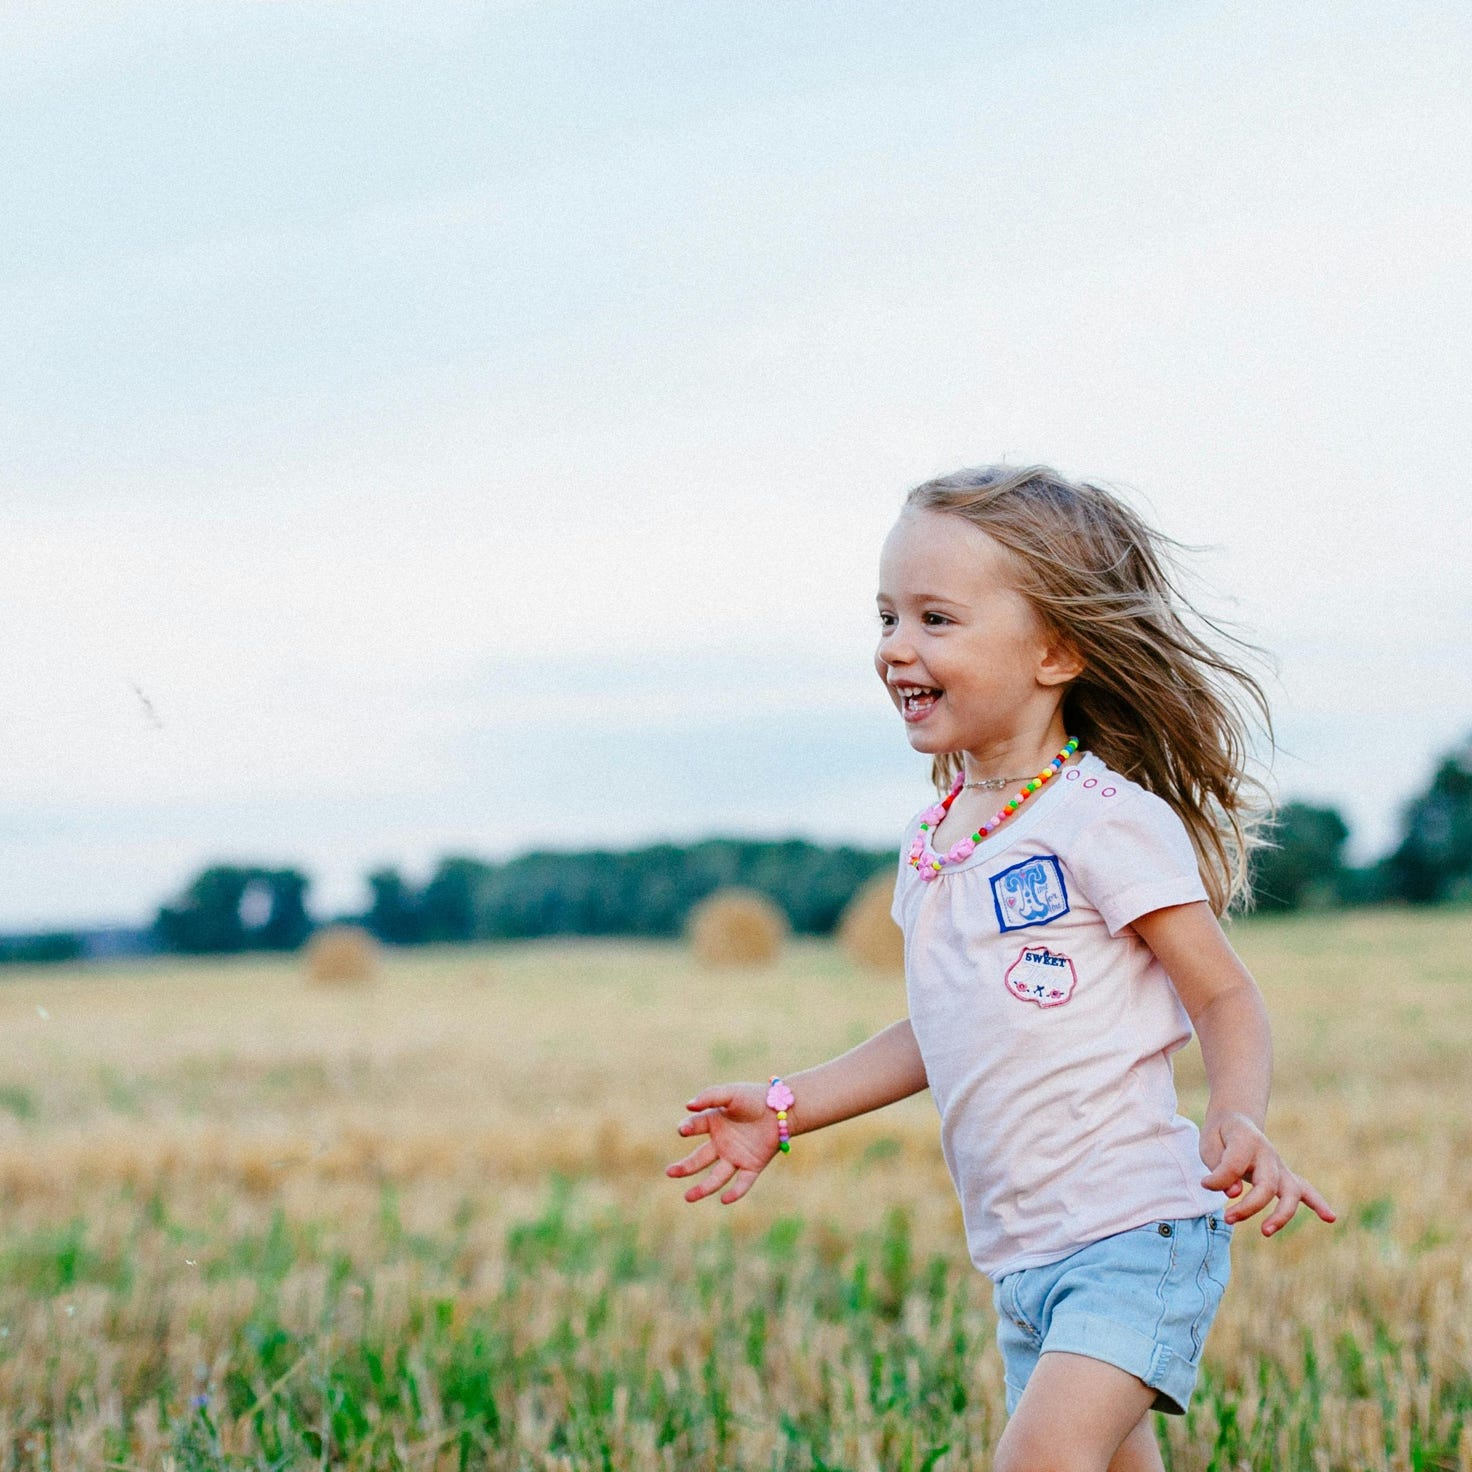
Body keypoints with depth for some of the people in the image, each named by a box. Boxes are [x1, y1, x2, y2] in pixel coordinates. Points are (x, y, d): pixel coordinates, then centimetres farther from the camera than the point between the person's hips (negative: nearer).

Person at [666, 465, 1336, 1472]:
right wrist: (787, 1109, 20)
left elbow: (1226, 997, -9)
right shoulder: (931, 844, 11)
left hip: (1137, 1234, -8)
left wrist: (1238, 1121, -29)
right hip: (1021, 1258, 8)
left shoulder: (1104, 820, -12)